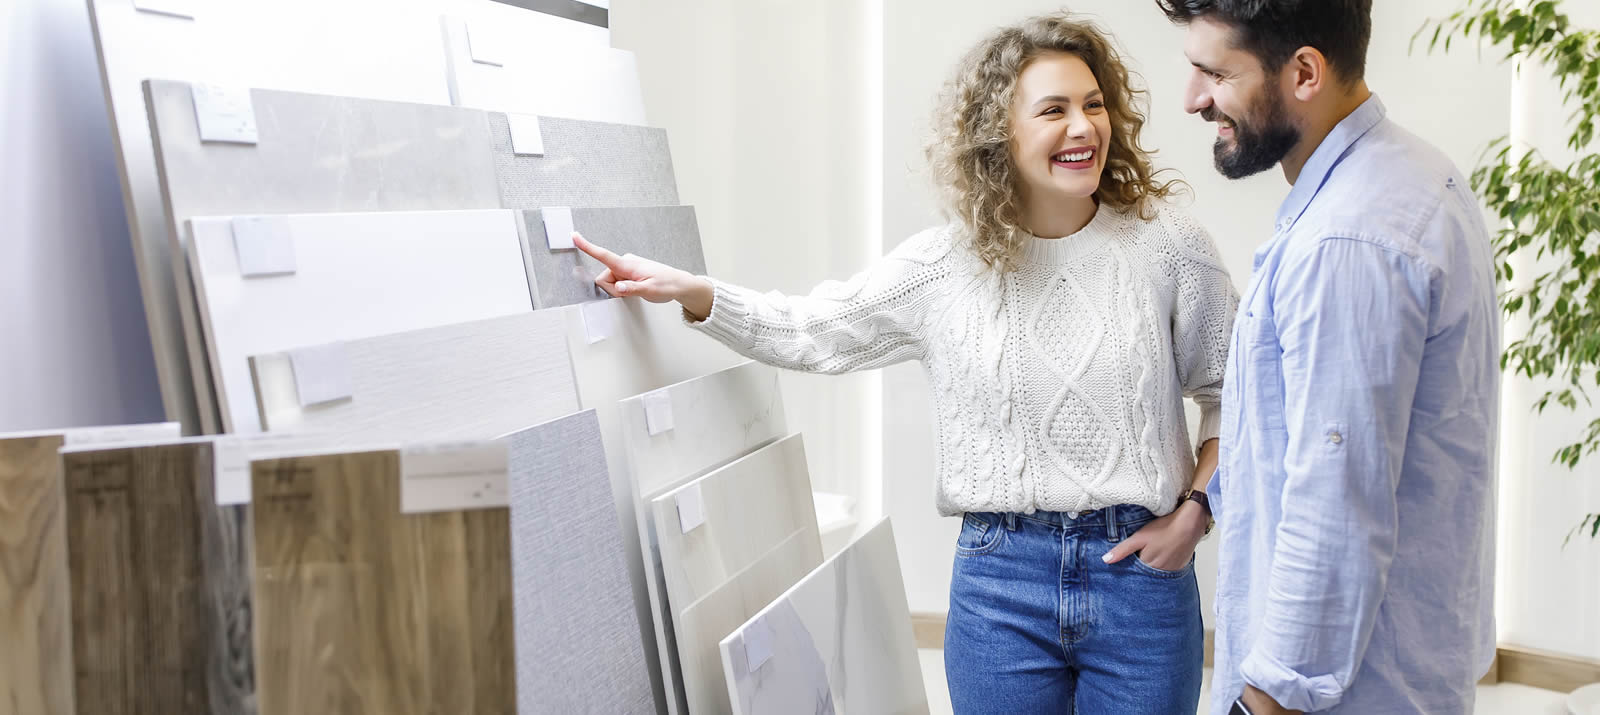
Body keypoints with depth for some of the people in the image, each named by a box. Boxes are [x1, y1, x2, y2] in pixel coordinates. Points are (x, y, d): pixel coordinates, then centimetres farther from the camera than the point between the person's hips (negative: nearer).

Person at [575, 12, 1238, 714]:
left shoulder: (1167, 245, -2)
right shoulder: (946, 263, 1)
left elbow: (1233, 392, 6)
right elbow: (812, 332, 9)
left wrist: (1195, 508, -4)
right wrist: (690, 291, -2)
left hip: (1141, 573, 0)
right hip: (999, 579, 1)